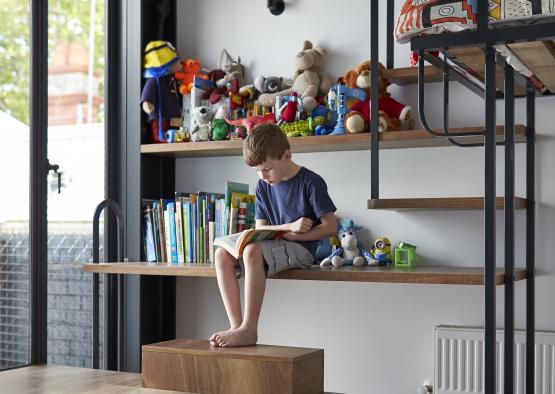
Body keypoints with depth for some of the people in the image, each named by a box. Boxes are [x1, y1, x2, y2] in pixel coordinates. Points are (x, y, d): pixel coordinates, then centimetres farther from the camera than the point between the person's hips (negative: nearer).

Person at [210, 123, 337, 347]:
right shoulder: (263, 186, 11)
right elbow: (260, 228, 10)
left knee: (253, 251, -34)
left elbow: (330, 226, -10)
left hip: (300, 249, -7)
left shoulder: (310, 182, -7)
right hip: (273, 247, 7)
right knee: (222, 255, -15)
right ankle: (236, 325, -21)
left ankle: (249, 329, -31)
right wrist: (289, 226, -9)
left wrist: (290, 235, -16)